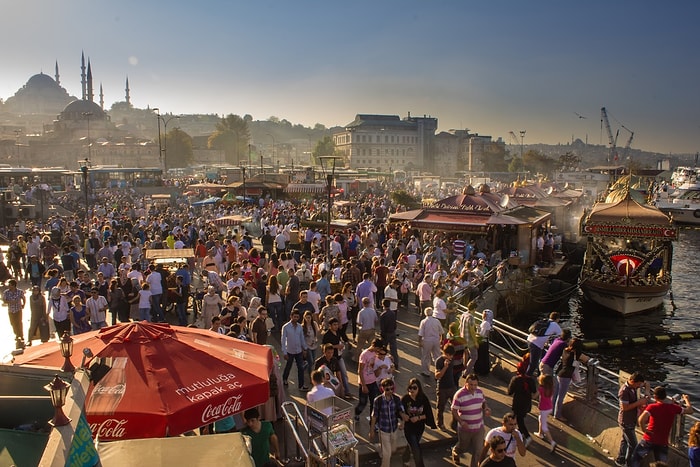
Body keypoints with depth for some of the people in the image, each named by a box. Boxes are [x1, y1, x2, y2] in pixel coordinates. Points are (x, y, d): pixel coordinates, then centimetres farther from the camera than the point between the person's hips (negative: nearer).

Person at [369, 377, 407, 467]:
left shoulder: (397, 399, -12)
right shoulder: (378, 400, -21)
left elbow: (400, 410, -5)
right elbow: (374, 416, -12)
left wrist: (403, 415, -29)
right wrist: (372, 431, -5)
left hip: (394, 428, 4)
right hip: (384, 430, -4)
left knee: (393, 449, 26)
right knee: (387, 453, 2)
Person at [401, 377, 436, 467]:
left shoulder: (424, 399, -14)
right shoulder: (405, 399, -21)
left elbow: (427, 414, -8)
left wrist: (418, 417, -22)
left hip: (420, 428, 4)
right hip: (409, 428, -4)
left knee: (411, 445, 27)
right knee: (417, 451, -4)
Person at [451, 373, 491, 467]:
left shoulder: (480, 392, -5)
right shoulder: (459, 395, -22)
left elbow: (484, 402, 14)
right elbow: (454, 411, -16)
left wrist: (486, 409, -8)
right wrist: (461, 421, -31)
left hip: (479, 427, 3)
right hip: (465, 428, -3)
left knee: (478, 450, 8)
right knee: (463, 447, 21)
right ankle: (455, 451, 55)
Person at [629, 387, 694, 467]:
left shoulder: (652, 407, -16)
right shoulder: (673, 407, -5)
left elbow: (641, 419, -32)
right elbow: (690, 410, 12)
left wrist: (644, 429, -14)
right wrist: (687, 399, 29)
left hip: (648, 440, -3)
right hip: (663, 443, 3)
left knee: (635, 459, 15)